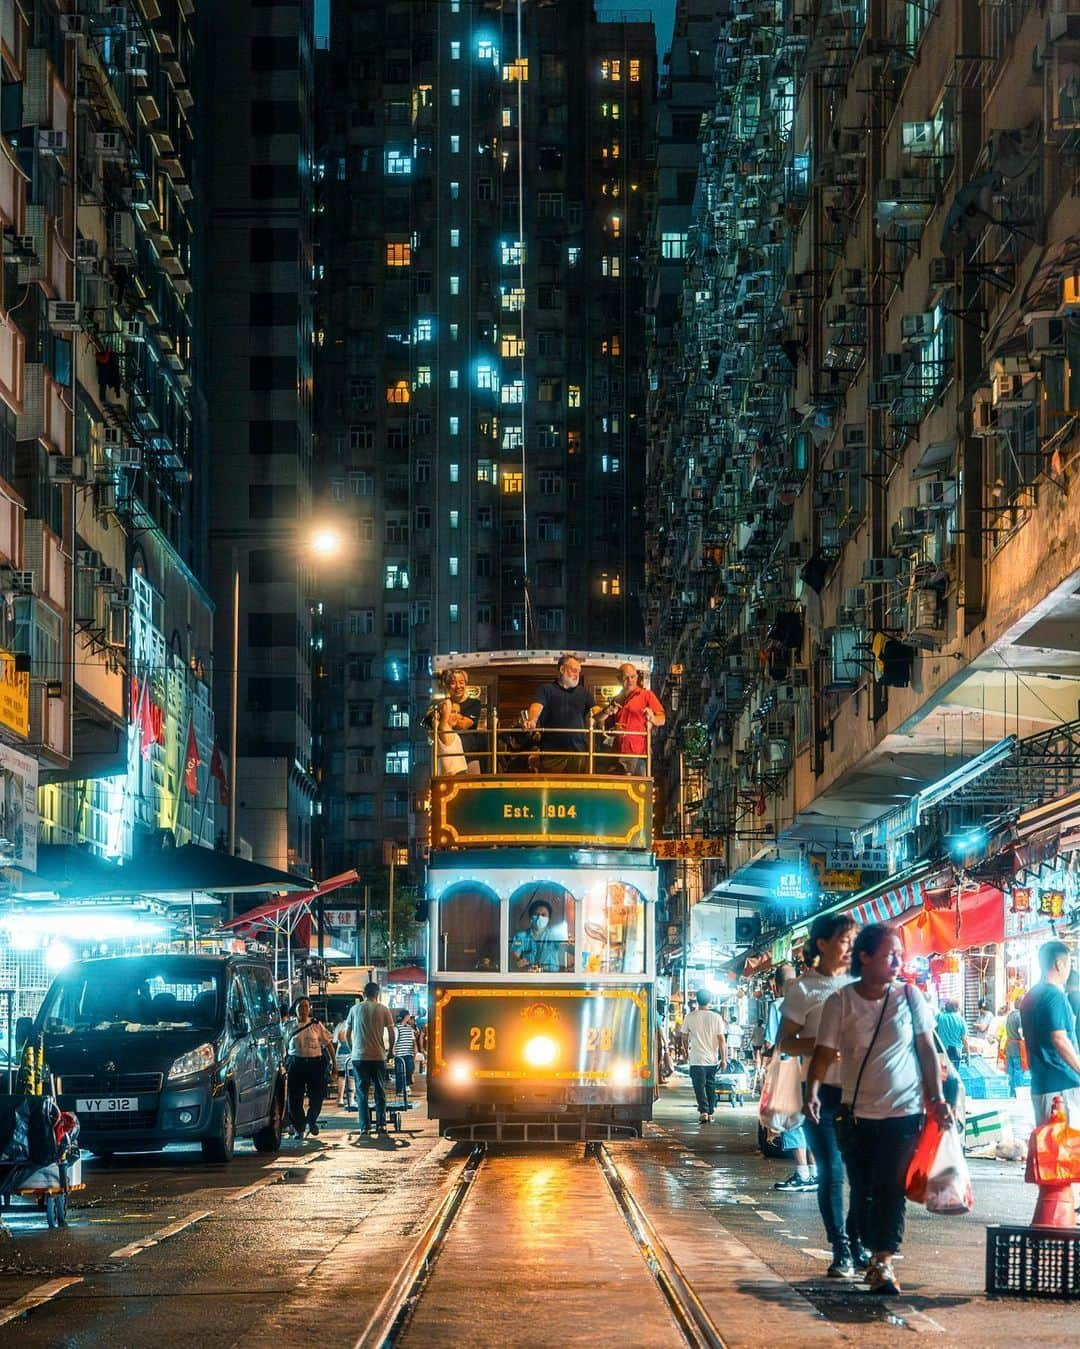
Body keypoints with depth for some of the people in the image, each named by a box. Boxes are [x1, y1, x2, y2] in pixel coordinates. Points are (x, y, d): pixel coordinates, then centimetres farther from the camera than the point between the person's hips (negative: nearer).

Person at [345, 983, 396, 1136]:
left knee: (362, 1092, 4)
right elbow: (391, 1033, 2)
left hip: (358, 1056, 0)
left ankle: (365, 1127, 0)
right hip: (378, 1056, 0)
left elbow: (347, 1034, 8)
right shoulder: (383, 1009, 1)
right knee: (379, 1091, 11)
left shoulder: (355, 1009, 4)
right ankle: (381, 1124, 6)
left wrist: (351, 1051, 21)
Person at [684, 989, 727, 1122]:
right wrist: (723, 1059, 2)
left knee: (699, 1086, -2)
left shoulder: (690, 1017, -4)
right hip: (712, 1059, 2)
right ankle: (711, 1112, 20)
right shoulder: (716, 1017, -4)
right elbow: (721, 1039, -5)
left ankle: (703, 1111, -18)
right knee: (711, 1086, 15)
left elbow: (685, 1037, 9)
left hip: (697, 1060, -2)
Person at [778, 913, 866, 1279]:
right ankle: (841, 1251, 5)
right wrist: (821, 1046, -19)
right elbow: (786, 1042, -2)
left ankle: (859, 1246, 15)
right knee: (831, 1173, -2)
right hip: (823, 1089, -3)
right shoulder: (803, 988, -1)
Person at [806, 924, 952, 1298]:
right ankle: (876, 1254, 21)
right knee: (862, 1190, 6)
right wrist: (812, 1092, -12)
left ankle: (884, 1263, -2)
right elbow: (824, 1052, -1)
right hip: (856, 1113, 1)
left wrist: (937, 1099, -1)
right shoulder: (840, 1002, -3)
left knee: (891, 1190, -6)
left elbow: (927, 1050, 5)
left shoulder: (909, 997, 1)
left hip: (904, 1112, -1)